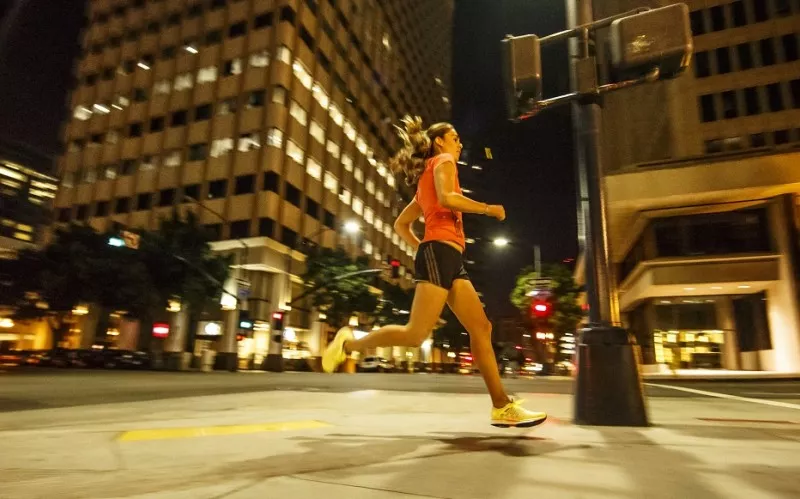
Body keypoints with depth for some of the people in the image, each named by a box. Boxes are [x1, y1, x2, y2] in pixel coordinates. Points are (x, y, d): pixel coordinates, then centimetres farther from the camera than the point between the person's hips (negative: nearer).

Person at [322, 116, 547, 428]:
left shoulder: (426, 180, 29)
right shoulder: (442, 161, 5)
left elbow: (400, 224, 26)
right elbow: (447, 198, -17)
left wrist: (421, 248, 21)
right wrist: (488, 208, -6)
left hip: (450, 260, 10)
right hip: (440, 254, -10)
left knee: (481, 328, 2)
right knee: (416, 335, -12)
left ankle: (502, 407, 3)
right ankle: (350, 343, 5)